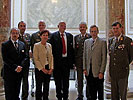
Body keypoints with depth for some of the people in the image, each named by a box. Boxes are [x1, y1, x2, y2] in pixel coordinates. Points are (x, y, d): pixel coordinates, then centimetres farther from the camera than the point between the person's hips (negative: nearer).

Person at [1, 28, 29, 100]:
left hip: (19, 72, 4)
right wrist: (15, 67, -18)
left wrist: (21, 66, -11)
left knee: (17, 93, 12)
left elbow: (26, 57, 6)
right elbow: (5, 59, -12)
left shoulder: (22, 44, 11)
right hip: (9, 73, -4)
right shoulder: (5, 45, -3)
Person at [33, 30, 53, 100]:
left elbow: (51, 57, 10)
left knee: (46, 87, 11)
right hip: (39, 69, -4)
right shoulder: (36, 45, -6)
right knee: (39, 87, 2)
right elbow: (35, 59, -10)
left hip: (48, 69, 5)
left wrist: (51, 68, -2)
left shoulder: (49, 45, 9)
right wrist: (42, 69, -13)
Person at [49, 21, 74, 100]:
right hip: (57, 60, -2)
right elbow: (51, 48, -3)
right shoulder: (53, 36, 0)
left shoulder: (70, 36, 9)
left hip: (67, 60, 2)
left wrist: (72, 61, 3)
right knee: (58, 80, 7)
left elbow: (72, 48, 8)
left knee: (66, 80, 9)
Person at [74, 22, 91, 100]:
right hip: (79, 61, 4)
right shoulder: (76, 37, 11)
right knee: (79, 79, 11)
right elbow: (75, 50, 11)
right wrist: (74, 61, 8)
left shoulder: (90, 37, -2)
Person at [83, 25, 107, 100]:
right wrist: (84, 68, 5)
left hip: (98, 70, -4)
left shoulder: (102, 42, -5)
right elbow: (84, 56, 13)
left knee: (100, 89, 7)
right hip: (89, 70, 4)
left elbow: (104, 58, -8)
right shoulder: (86, 42, 10)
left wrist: (101, 72, -12)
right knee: (91, 90, 11)